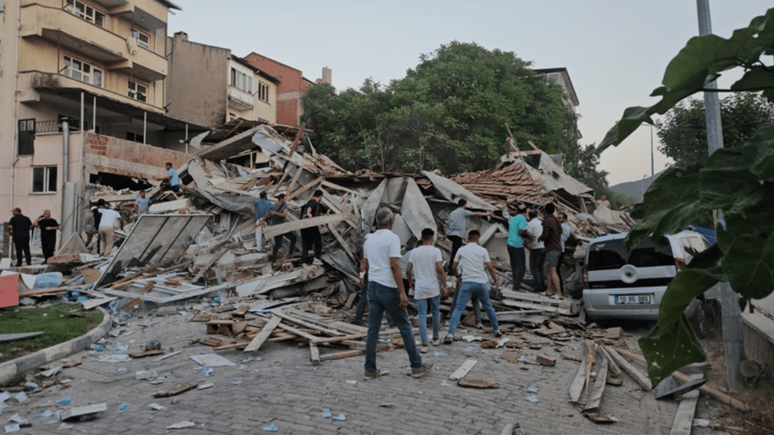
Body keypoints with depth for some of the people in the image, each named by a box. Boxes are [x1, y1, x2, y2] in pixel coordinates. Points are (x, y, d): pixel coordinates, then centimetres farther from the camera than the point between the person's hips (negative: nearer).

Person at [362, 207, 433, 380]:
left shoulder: (369, 239, 10)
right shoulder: (392, 238, -11)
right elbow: (394, 266, -19)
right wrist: (402, 292, -18)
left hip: (372, 287, 7)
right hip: (388, 288, -6)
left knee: (373, 330, 8)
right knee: (405, 326, 5)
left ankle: (370, 370, 10)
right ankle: (417, 366, 13)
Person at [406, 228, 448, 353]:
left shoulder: (414, 251, 4)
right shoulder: (435, 251, -5)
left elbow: (408, 270, 5)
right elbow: (440, 270, -12)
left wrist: (410, 281, 23)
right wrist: (444, 286, -5)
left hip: (420, 289, 1)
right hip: (433, 288, -1)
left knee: (422, 316, 2)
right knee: (435, 312, 17)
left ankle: (424, 344, -3)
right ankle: (435, 338, 29)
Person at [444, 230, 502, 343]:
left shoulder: (461, 250, 4)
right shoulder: (482, 250, 3)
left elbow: (453, 267, 9)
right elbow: (490, 267, -2)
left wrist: (459, 275, 28)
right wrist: (496, 282, 7)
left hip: (467, 283, -1)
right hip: (481, 283, 1)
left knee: (458, 309, -3)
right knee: (488, 307, 21)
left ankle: (450, 335, -15)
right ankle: (497, 330, 33)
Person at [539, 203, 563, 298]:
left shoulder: (547, 220, -12)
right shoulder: (555, 220, 14)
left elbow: (545, 235, -20)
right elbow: (560, 231, 23)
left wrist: (539, 238, 1)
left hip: (551, 248, -10)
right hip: (557, 247, 10)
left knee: (552, 271, -12)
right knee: (548, 269, 16)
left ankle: (559, 293, -16)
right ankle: (550, 290, 19)